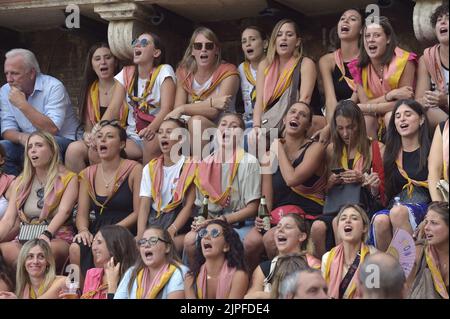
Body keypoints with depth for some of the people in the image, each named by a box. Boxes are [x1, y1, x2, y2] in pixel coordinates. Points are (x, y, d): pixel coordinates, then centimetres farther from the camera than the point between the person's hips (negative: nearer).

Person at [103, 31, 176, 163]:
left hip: (157, 134, -3)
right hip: (133, 137, 3)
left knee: (152, 142, -37)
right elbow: (113, 109, 1)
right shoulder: (126, 73, 9)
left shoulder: (164, 71, -5)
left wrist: (152, 128, -38)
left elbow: (166, 108, -17)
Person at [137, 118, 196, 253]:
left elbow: (189, 206, -6)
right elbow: (144, 206, 7)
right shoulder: (150, 168, 15)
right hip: (154, 223, 4)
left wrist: (170, 231, -19)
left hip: (179, 222, -4)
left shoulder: (190, 166, 1)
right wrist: (141, 235, -10)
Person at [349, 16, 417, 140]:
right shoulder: (359, 67, -3)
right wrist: (391, 95, -26)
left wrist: (368, 108, -21)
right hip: (374, 122, 3)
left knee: (391, 116, -33)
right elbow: (365, 103, -10)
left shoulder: (404, 61, -14)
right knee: (364, 117, -28)